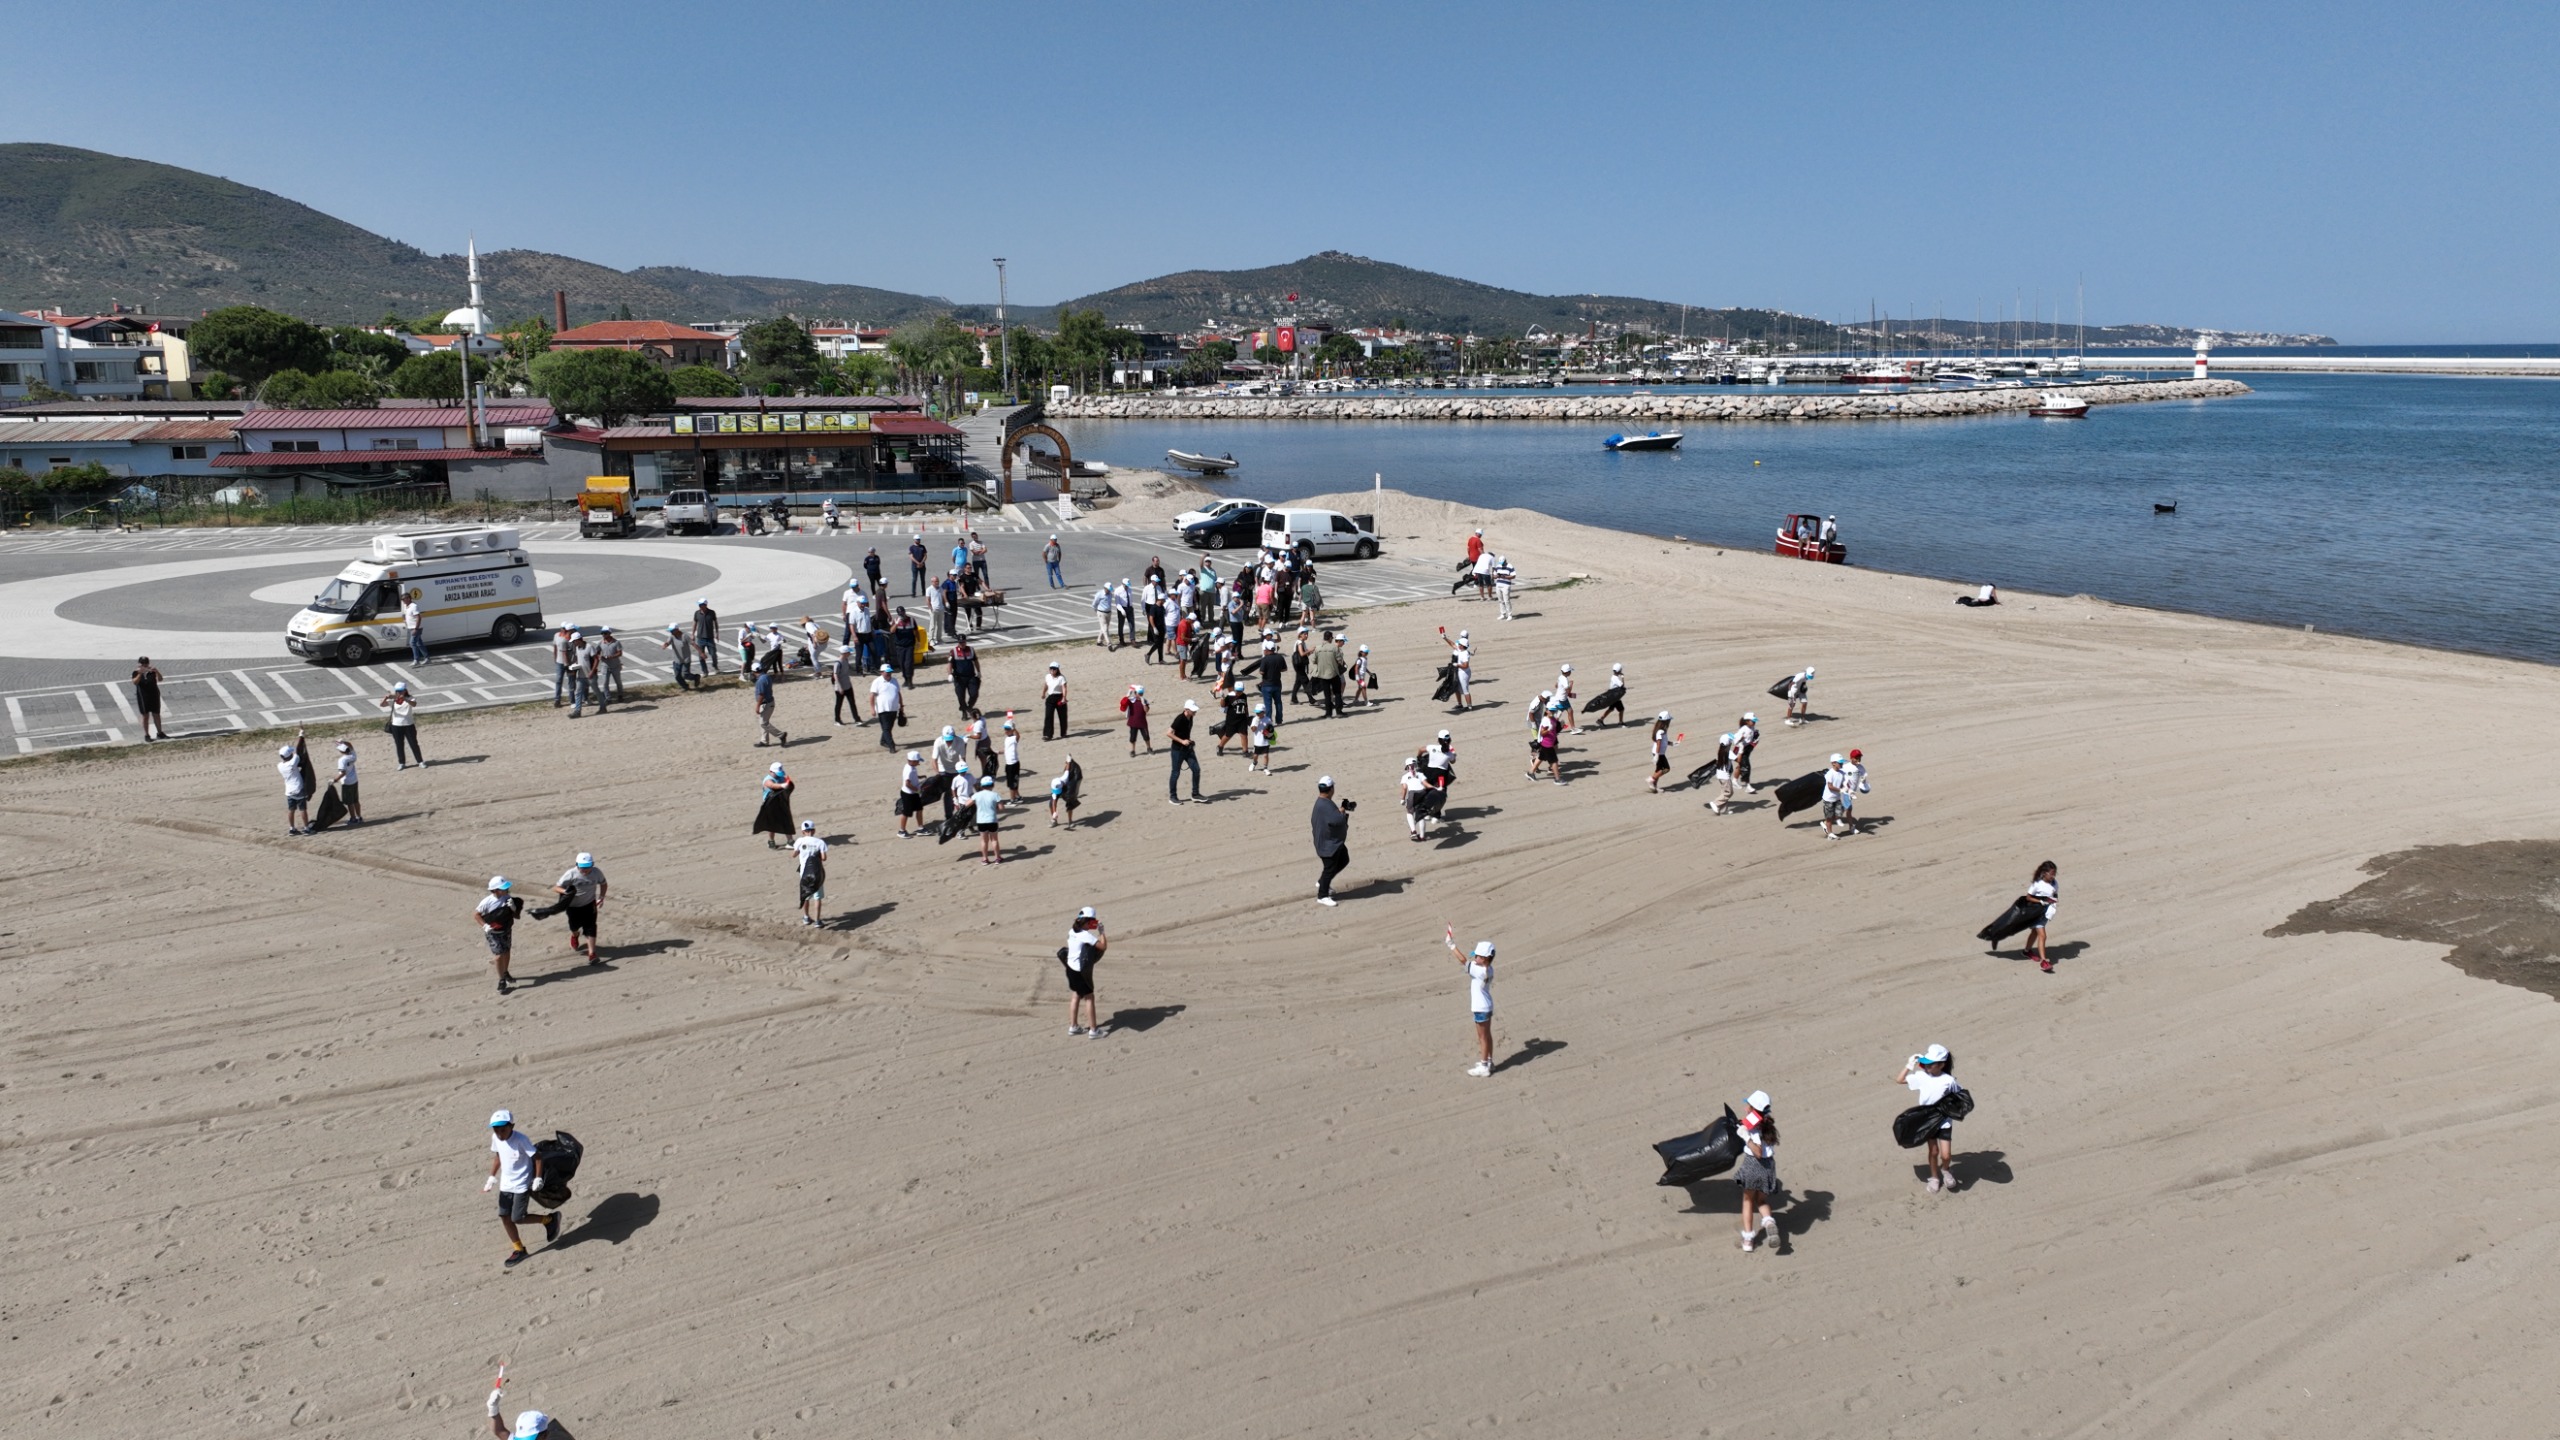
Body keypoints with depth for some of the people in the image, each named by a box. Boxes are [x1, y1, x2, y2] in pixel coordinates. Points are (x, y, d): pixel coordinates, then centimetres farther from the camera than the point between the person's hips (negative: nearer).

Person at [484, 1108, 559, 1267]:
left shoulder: (520, 1139, -24)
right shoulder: (495, 1138, -5)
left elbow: (537, 1157, -18)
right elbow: (497, 1157, 12)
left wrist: (538, 1179, -19)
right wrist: (492, 1177, 7)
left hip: (521, 1185, -7)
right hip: (505, 1184, 7)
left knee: (517, 1218, -7)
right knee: (504, 1216, 8)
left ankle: (550, 1219, 17)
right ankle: (519, 1250, 24)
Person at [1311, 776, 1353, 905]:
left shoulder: (1323, 802, 6)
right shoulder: (1324, 805, -29)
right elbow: (1337, 820, -39)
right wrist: (1342, 810, -18)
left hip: (1334, 841, 11)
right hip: (1328, 843, -11)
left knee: (1344, 860, 21)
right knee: (1330, 868, 1)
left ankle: (1322, 882, 30)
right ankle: (1322, 896, 15)